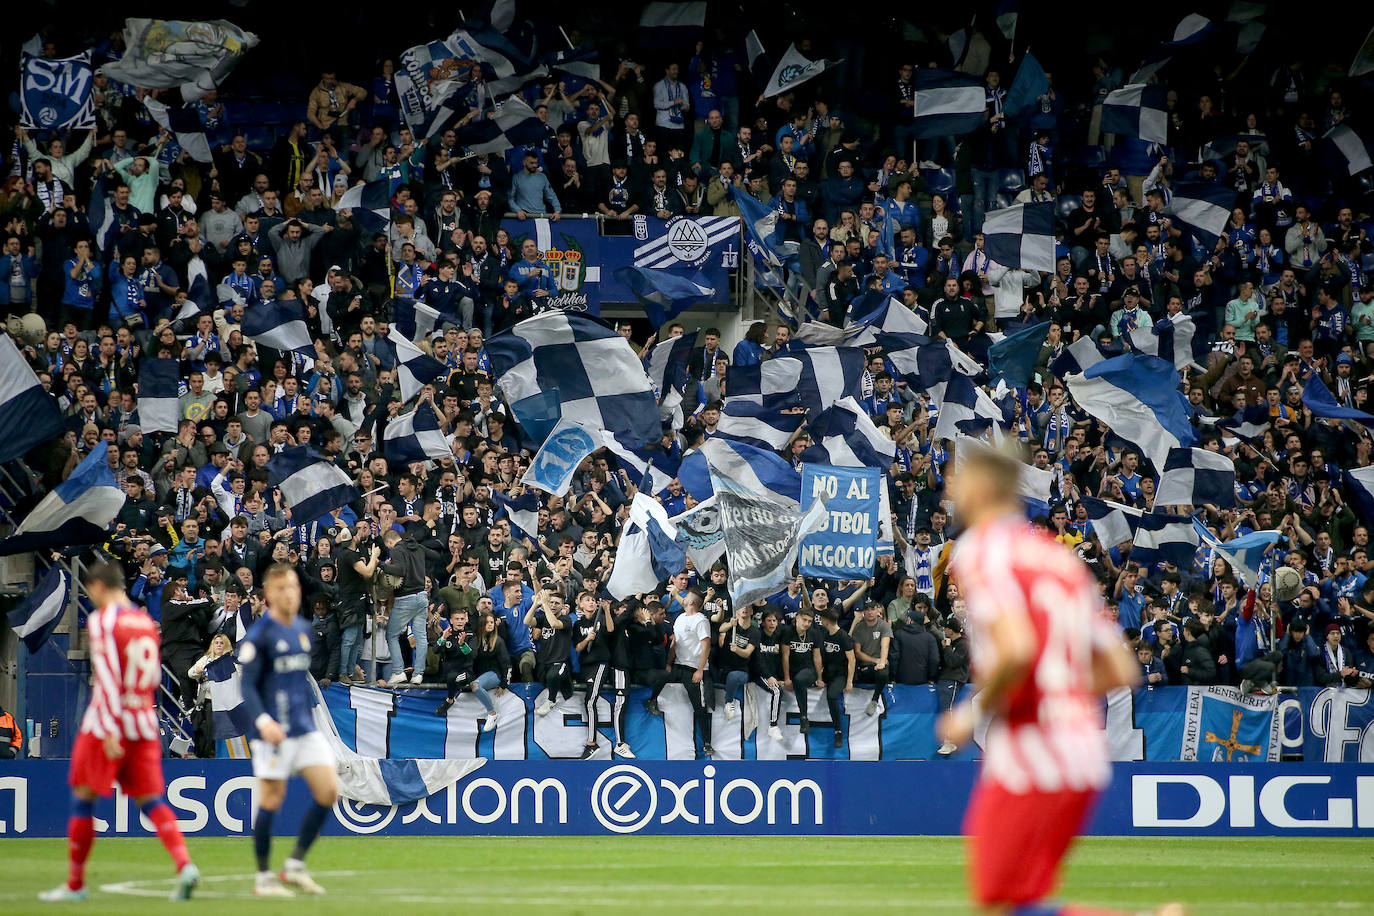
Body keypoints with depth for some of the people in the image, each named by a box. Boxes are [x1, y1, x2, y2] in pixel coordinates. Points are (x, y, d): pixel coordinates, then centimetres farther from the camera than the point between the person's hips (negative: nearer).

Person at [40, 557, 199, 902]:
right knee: (151, 800, 4)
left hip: (106, 726, -6)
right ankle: (185, 864, -18)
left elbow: (108, 677, -17)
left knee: (83, 799, 6)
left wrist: (110, 730, -19)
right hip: (145, 725, 6)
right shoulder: (146, 621, 12)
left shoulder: (102, 621, -10)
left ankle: (75, 884, 12)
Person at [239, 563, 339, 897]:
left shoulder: (303, 629, 12)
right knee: (272, 801, -1)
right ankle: (263, 878, 10)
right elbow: (247, 686, -11)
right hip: (274, 732, -7)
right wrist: (263, 721, -25)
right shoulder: (259, 635, -8)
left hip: (306, 730, 7)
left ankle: (295, 865, 9)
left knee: (328, 792, -2)